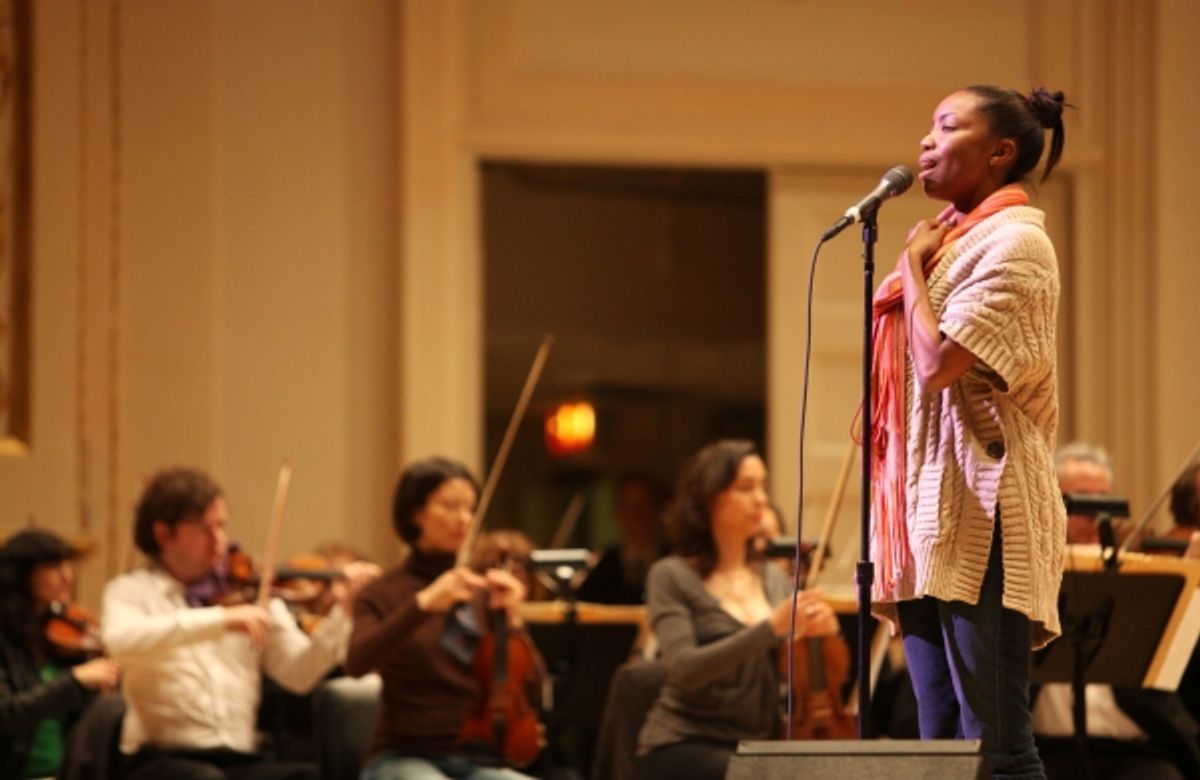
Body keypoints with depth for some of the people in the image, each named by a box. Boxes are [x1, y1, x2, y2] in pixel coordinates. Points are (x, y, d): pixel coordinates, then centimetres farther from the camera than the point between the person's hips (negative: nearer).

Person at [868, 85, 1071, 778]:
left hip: (979, 520, -9)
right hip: (933, 519, 9)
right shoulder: (958, 240, 20)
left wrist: (914, 263, -5)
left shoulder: (1014, 243, -8)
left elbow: (938, 362, -18)